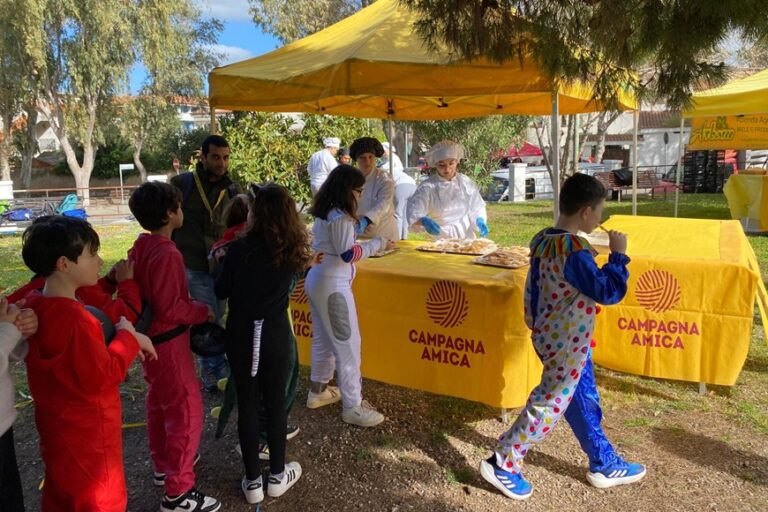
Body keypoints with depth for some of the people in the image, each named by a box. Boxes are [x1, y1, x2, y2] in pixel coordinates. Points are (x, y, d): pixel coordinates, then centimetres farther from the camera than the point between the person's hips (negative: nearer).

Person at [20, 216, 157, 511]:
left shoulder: (35, 305, -2)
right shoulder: (72, 319, -31)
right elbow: (102, 377, -26)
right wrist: (128, 336, -16)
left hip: (59, 427, 9)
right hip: (86, 435, -9)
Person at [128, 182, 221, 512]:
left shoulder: (141, 246, 3)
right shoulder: (167, 254, -26)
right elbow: (170, 308, -26)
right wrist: (203, 311, -11)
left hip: (151, 337, 10)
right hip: (168, 341, -10)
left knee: (159, 405, 22)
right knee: (187, 411, -1)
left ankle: (164, 466, 40)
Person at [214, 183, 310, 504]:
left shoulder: (239, 249, -13)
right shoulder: (291, 252, -6)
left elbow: (221, 291, -2)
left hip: (241, 337, -1)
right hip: (275, 337, 1)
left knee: (247, 405, 11)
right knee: (275, 404, 14)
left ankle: (253, 481, 22)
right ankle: (277, 476, 28)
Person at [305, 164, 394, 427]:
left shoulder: (323, 213, 9)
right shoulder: (340, 218, -19)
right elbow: (348, 254, -19)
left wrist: (352, 226, 10)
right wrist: (377, 243, -12)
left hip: (317, 279, 10)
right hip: (333, 285, -10)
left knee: (323, 339, 20)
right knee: (348, 344, -2)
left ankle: (318, 391, 33)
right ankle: (353, 406, 6)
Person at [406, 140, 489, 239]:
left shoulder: (466, 183, 6)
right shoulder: (428, 187, -3)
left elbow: (476, 208, 13)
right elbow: (413, 214, -10)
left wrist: (480, 221, -6)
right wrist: (424, 221, -29)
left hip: (466, 238, 2)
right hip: (439, 240, -2)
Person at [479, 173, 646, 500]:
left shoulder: (542, 241, 2)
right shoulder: (574, 252, -27)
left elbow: (533, 290, 11)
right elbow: (608, 292, -22)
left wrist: (537, 325, 21)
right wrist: (618, 255, -11)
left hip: (551, 335, 10)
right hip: (566, 342, -10)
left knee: (583, 400, 21)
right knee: (550, 404, 3)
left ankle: (604, 464, 38)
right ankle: (502, 465, 14)